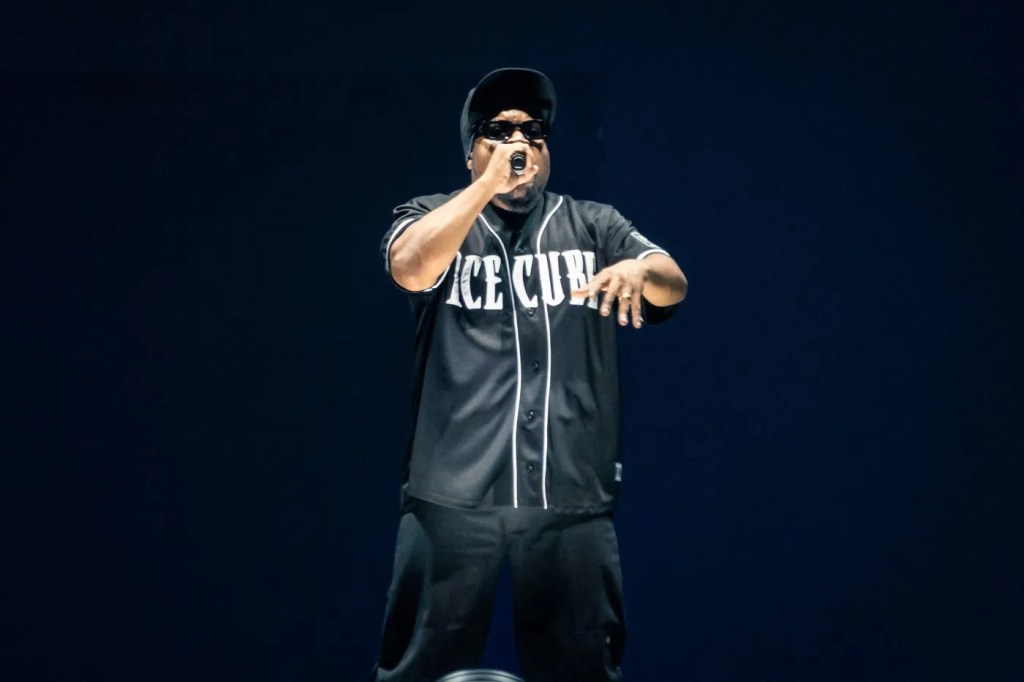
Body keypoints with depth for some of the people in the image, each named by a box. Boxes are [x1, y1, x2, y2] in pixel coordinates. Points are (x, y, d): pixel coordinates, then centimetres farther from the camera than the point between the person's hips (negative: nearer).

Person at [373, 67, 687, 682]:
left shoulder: (593, 225, 14)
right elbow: (411, 268, -14)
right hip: (454, 497, -1)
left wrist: (639, 269, -23)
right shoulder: (432, 216, 9)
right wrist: (490, 183, -14)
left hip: (573, 499, 2)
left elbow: (673, 286, 0)